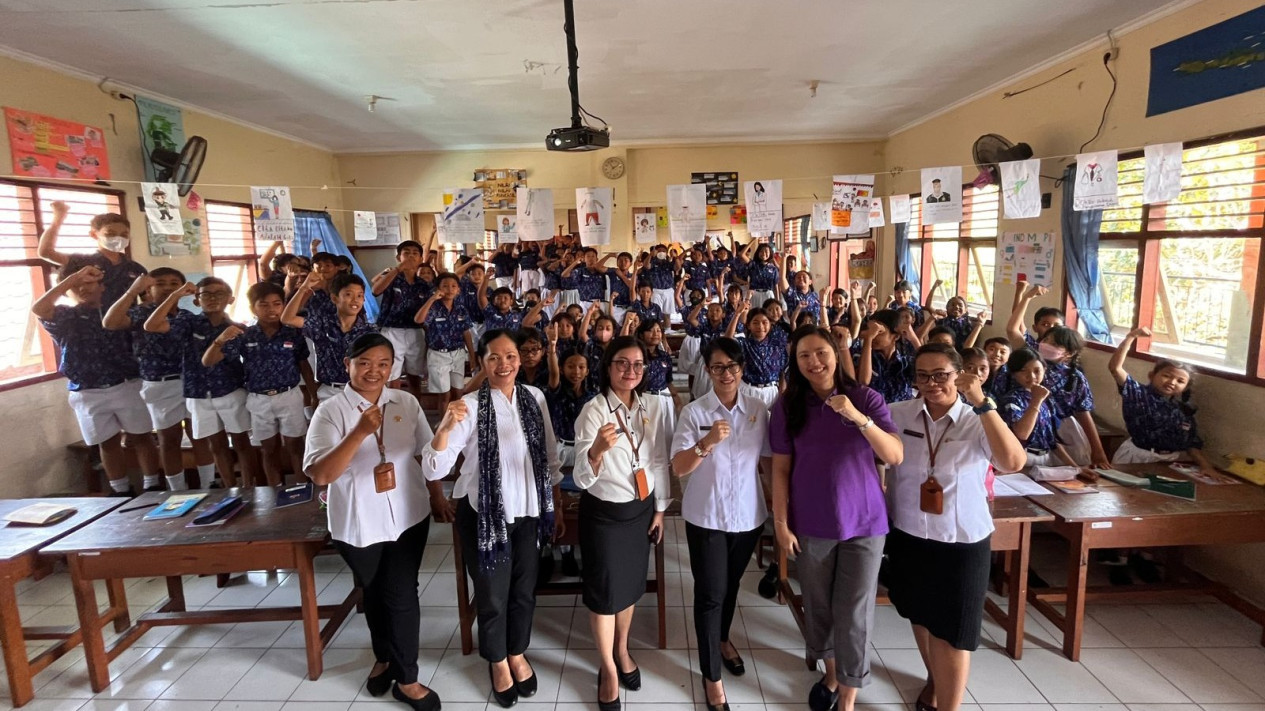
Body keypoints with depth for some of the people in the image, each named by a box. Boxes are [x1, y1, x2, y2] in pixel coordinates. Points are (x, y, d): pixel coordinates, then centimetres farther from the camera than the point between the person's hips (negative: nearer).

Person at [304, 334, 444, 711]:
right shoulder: (330, 410, -14)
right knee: (375, 594, 18)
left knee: (402, 595, 6)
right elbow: (321, 475, -23)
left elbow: (426, 452, 6)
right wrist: (361, 432, -32)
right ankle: (384, 658, 43)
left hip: (408, 517, 2)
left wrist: (438, 495, 9)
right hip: (358, 524, -1)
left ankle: (407, 679, 27)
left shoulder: (406, 402, -5)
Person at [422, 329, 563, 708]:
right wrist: (445, 427, -41)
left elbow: (550, 457, 5)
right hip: (485, 515, -3)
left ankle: (518, 654, 47)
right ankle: (497, 662, 43)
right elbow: (433, 470, -24)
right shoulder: (470, 406, -17)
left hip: (528, 512, 3)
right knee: (492, 596, 15)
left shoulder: (535, 398, -5)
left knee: (524, 591, 20)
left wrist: (557, 508, 8)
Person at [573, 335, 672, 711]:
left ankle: (622, 651, 45)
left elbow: (659, 461, 6)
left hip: (640, 508, 4)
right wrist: (598, 449, -46)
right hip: (603, 512, -4)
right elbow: (582, 479, -26)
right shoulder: (593, 411, -20)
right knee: (604, 589, 9)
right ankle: (607, 668, 32)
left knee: (631, 584, 20)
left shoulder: (652, 406, -6)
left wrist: (659, 509, 9)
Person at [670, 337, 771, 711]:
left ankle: (722, 639, 49)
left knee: (731, 585, 22)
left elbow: (767, 461, 5)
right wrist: (706, 443, -34)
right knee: (710, 592, 5)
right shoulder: (693, 412, -13)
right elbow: (678, 468, -18)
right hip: (706, 517, -3)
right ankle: (711, 675, 23)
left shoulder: (759, 409, -4)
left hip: (748, 514, 3)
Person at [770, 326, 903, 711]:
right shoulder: (788, 405, -5)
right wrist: (781, 523, -5)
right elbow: (781, 469, -2)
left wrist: (858, 417, -28)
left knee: (854, 614, 5)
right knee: (818, 606, 16)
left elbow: (896, 456, -14)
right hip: (811, 523, 1)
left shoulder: (866, 398, -7)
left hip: (863, 521, -1)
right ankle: (830, 672, 42)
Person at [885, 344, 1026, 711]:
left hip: (962, 543, -3)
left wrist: (982, 403, -34)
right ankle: (935, 679, 51)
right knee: (921, 617, 24)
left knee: (951, 630, 6)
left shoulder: (978, 423, -13)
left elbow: (1014, 462, -30)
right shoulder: (898, 415, -8)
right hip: (907, 537, 3)